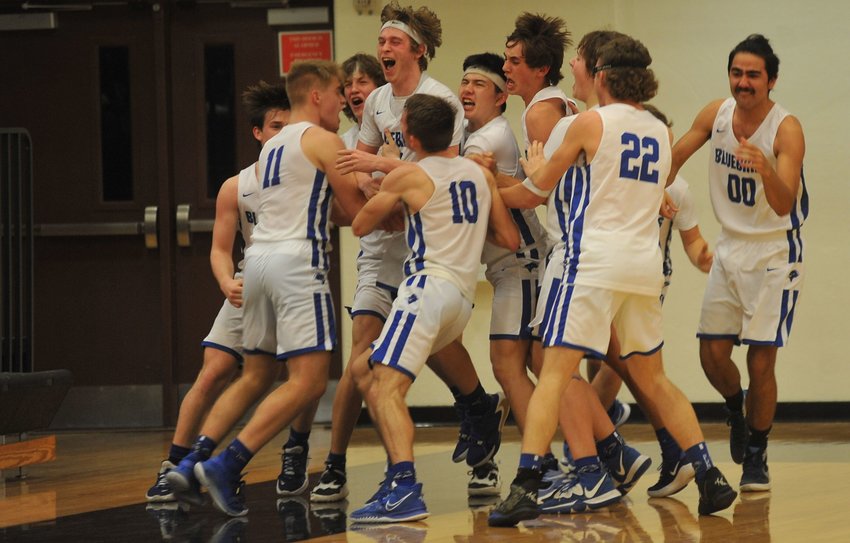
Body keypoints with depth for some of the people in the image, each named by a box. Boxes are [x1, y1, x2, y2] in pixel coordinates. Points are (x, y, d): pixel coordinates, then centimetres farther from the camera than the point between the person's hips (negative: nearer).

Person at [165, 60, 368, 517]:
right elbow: (358, 212, -1)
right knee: (307, 381, -10)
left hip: (259, 256, 9)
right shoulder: (323, 140, -2)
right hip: (298, 260, -9)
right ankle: (227, 466, -19)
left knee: (256, 376, 17)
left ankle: (194, 461, 6)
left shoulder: (272, 146, 23)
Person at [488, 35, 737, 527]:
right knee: (652, 378, 18)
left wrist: (534, 168, 30)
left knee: (555, 373, -7)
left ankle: (526, 487, -17)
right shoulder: (661, 132, 13)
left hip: (597, 262, -5)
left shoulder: (591, 122, -2)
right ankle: (711, 477, 13)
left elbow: (538, 189, 9)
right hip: (646, 264, 5)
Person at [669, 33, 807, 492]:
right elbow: (676, 154, 9)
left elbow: (784, 205, -32)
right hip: (731, 247, 5)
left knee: (761, 361, -7)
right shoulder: (716, 114, -7)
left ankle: (757, 458, 10)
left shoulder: (786, 129, -22)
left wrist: (765, 170, -50)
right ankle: (737, 411, 33)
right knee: (712, 353, 1)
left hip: (775, 254, -5)